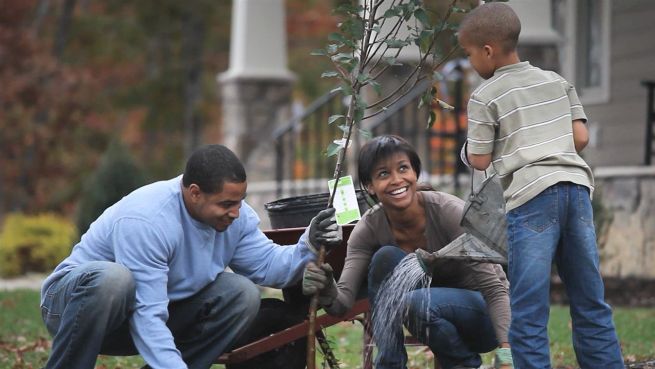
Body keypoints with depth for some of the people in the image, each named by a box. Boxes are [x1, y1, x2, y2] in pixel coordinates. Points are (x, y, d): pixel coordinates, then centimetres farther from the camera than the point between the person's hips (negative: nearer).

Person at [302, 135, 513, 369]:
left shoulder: (449, 212, -25)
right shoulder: (369, 228, -13)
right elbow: (343, 302, -20)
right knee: (386, 257, -21)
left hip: (485, 315, -4)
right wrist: (327, 292, -45)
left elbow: (494, 288, -26)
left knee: (417, 302, -33)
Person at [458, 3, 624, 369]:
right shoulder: (557, 81, 19)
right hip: (576, 186, 5)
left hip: (530, 196, -5)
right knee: (591, 301, 9)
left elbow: (480, 161, 4)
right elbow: (581, 137, 15)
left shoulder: (486, 96, 4)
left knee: (527, 311, -5)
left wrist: (469, 149, 25)